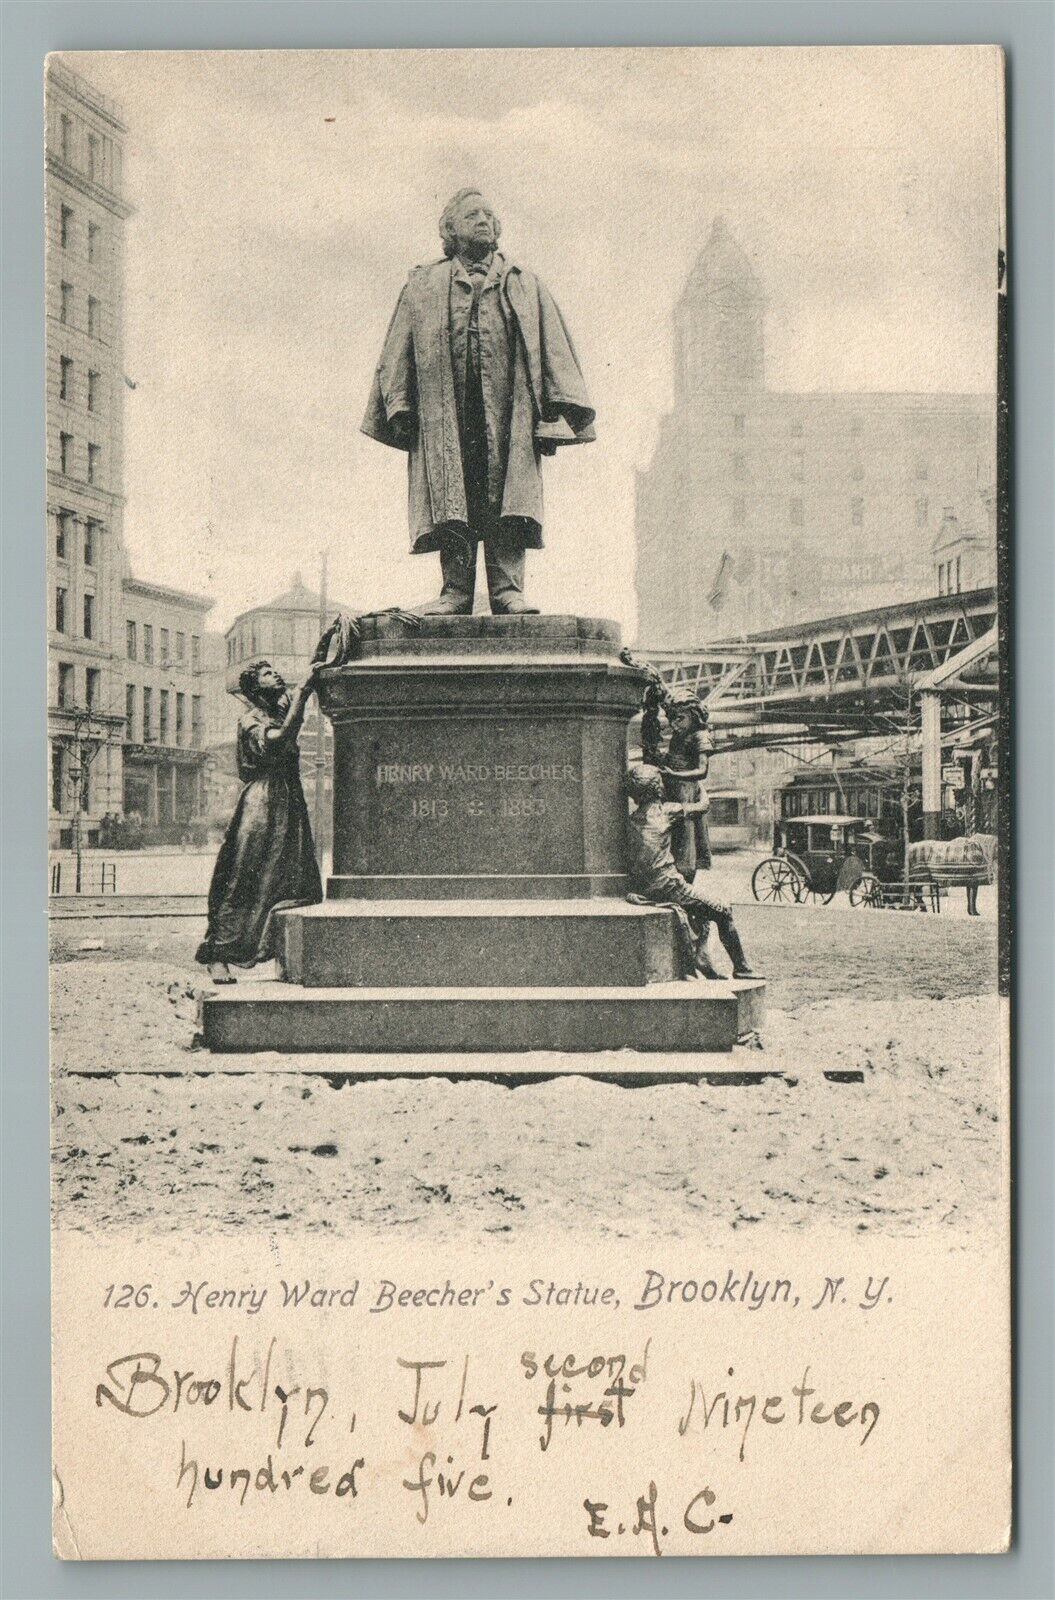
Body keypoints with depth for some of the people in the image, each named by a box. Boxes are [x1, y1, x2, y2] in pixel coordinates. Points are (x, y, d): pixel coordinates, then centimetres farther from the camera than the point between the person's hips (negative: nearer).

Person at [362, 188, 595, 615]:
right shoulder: (423, 288, 17)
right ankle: (456, 590, -5)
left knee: (507, 497, -9)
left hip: (507, 415, 0)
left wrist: (554, 412, 2)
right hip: (445, 416, 0)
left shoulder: (525, 287, 19)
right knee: (452, 500, -6)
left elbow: (553, 352, 13)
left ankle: (507, 588, -9)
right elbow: (397, 354, 12)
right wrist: (400, 405, 0)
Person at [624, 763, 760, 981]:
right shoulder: (666, 810, -2)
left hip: (641, 891, 7)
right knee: (723, 911, 5)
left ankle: (701, 962, 17)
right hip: (667, 887, -7)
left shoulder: (632, 819, 13)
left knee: (702, 911, 26)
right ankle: (741, 969, 8)